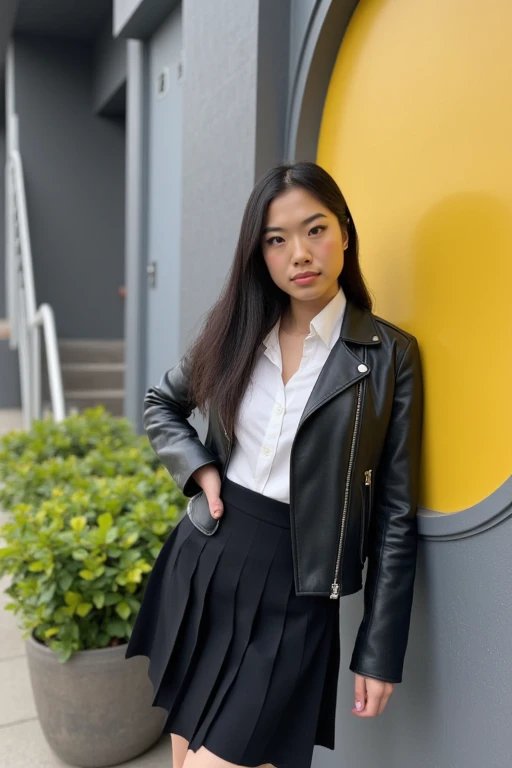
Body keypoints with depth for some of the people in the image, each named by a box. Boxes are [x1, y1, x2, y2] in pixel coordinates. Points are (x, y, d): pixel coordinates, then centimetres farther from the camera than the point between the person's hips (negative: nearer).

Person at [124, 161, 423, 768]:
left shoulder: (389, 355, -7)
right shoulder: (234, 330, 3)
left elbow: (395, 513, -5)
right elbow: (161, 403, 19)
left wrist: (380, 652, -4)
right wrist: (198, 467, 0)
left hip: (294, 591, -4)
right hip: (202, 560, 4)